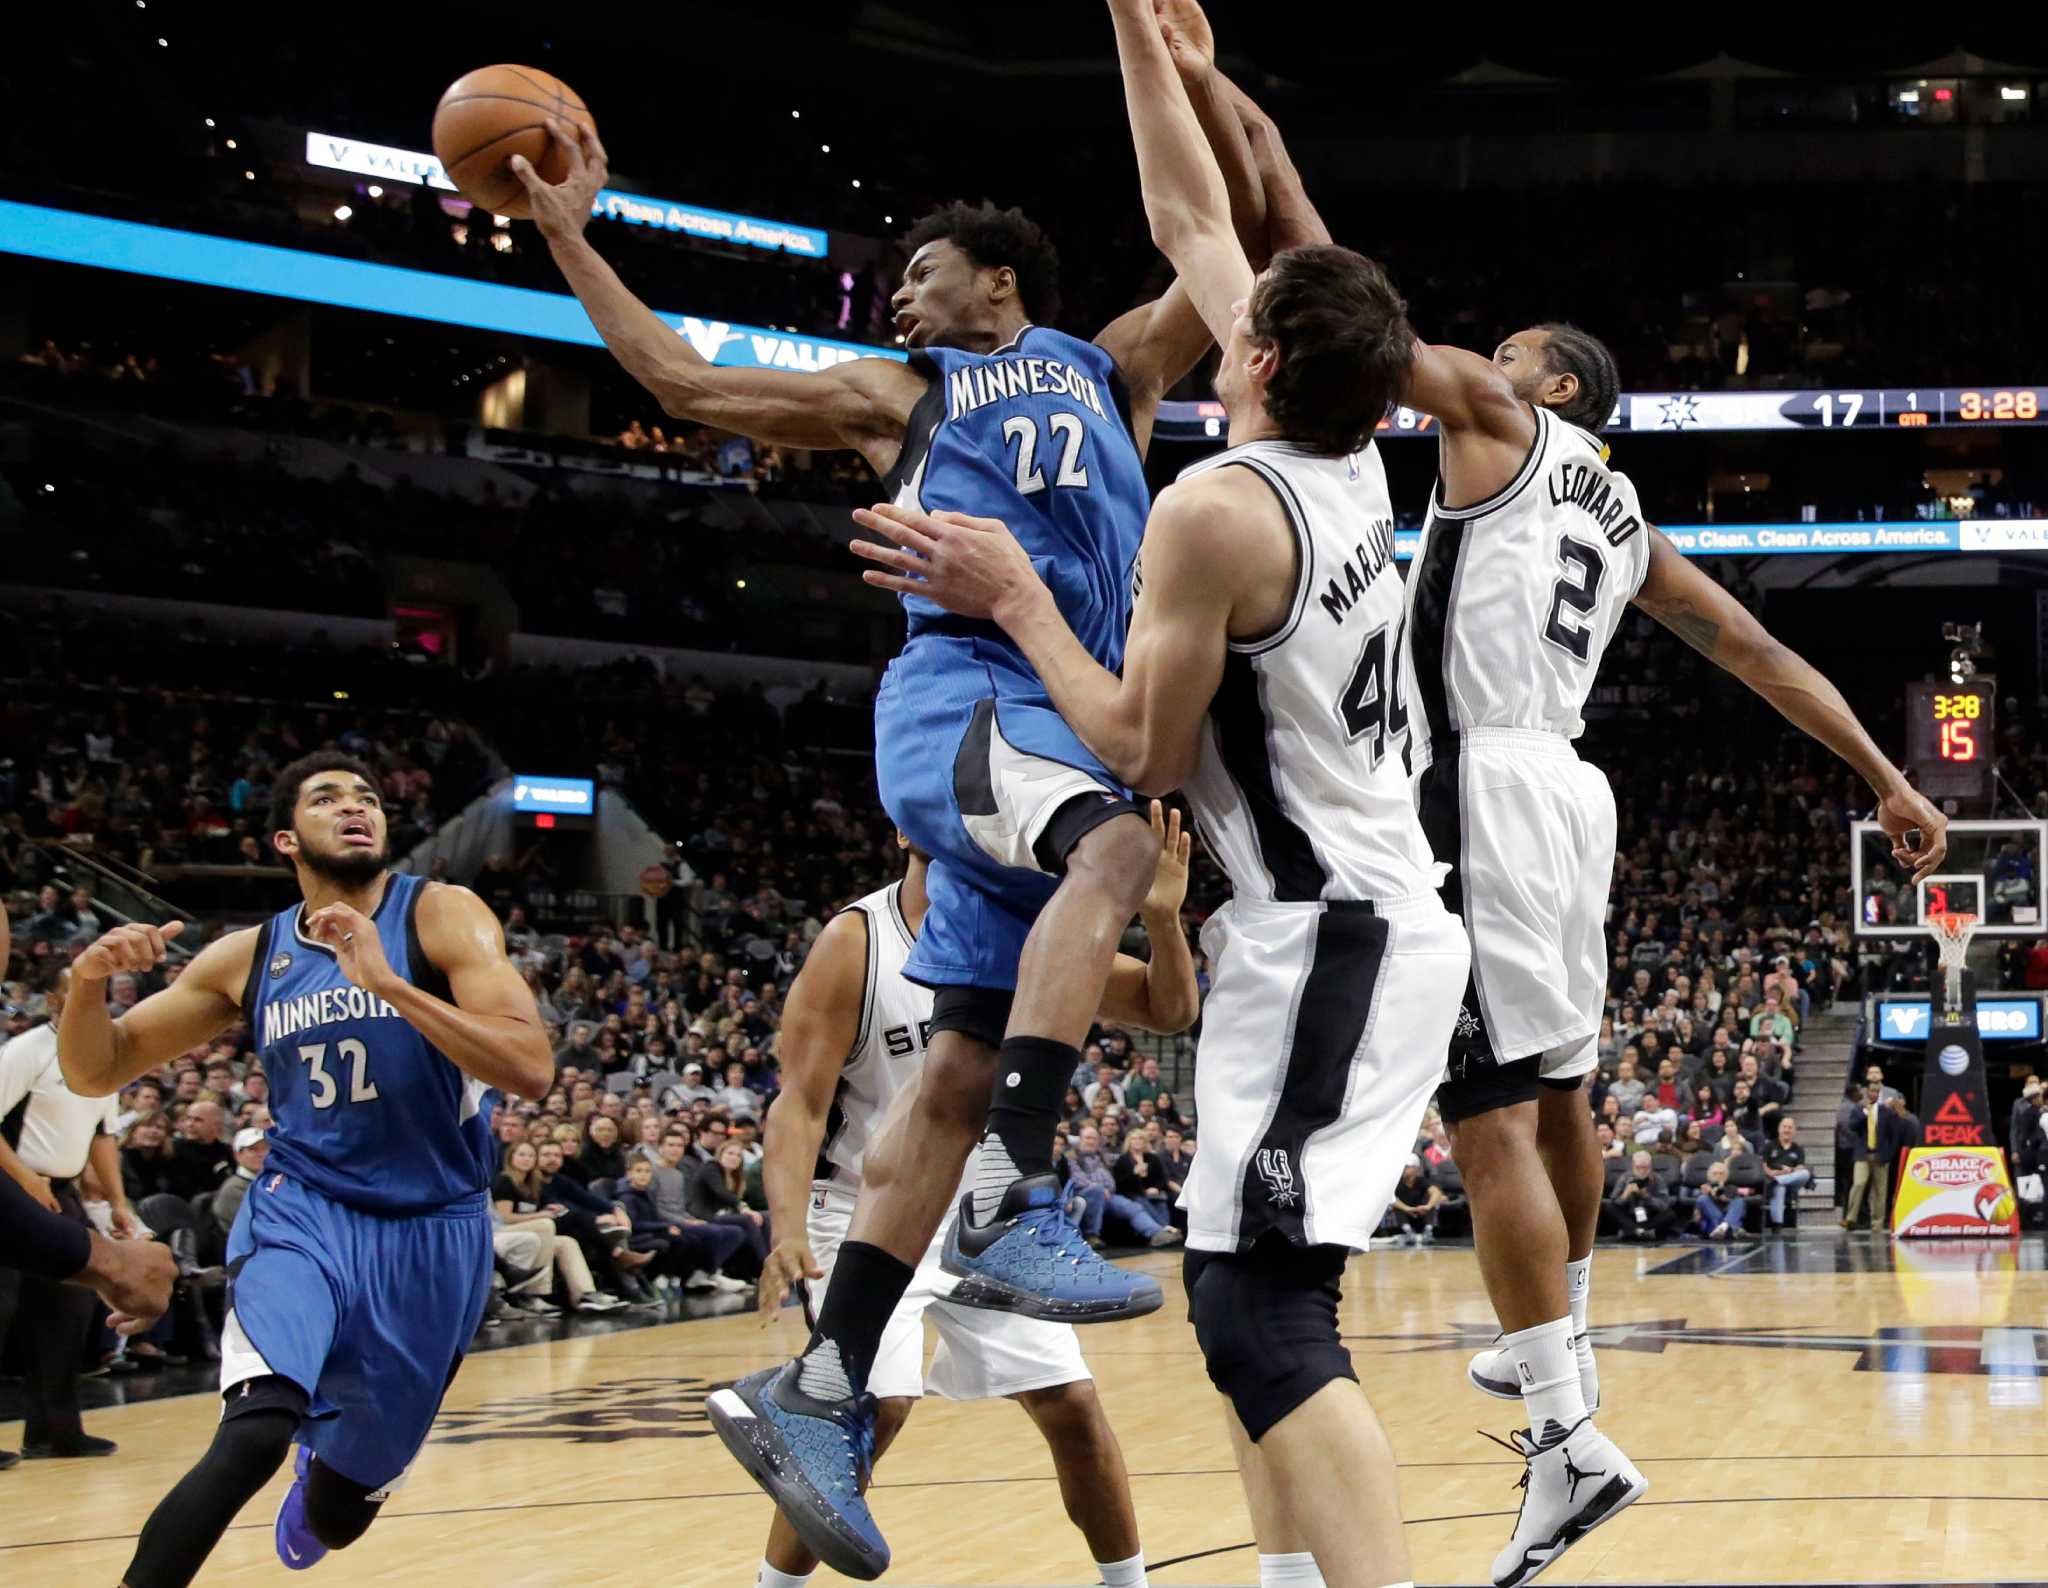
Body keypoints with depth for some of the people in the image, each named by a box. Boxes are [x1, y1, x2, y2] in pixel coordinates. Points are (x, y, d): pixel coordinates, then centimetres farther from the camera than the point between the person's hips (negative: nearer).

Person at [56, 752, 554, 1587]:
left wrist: (385, 982, -30)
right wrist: (89, 979, -13)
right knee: (256, 1432, -30)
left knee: (341, 1507, 14)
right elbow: (96, 1072, 9)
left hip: (431, 1232, 0)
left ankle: (321, 1469, 51)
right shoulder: (247, 958, 3)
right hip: (302, 1213, 0)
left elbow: (531, 1069, -22)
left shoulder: (440, 916, -8)